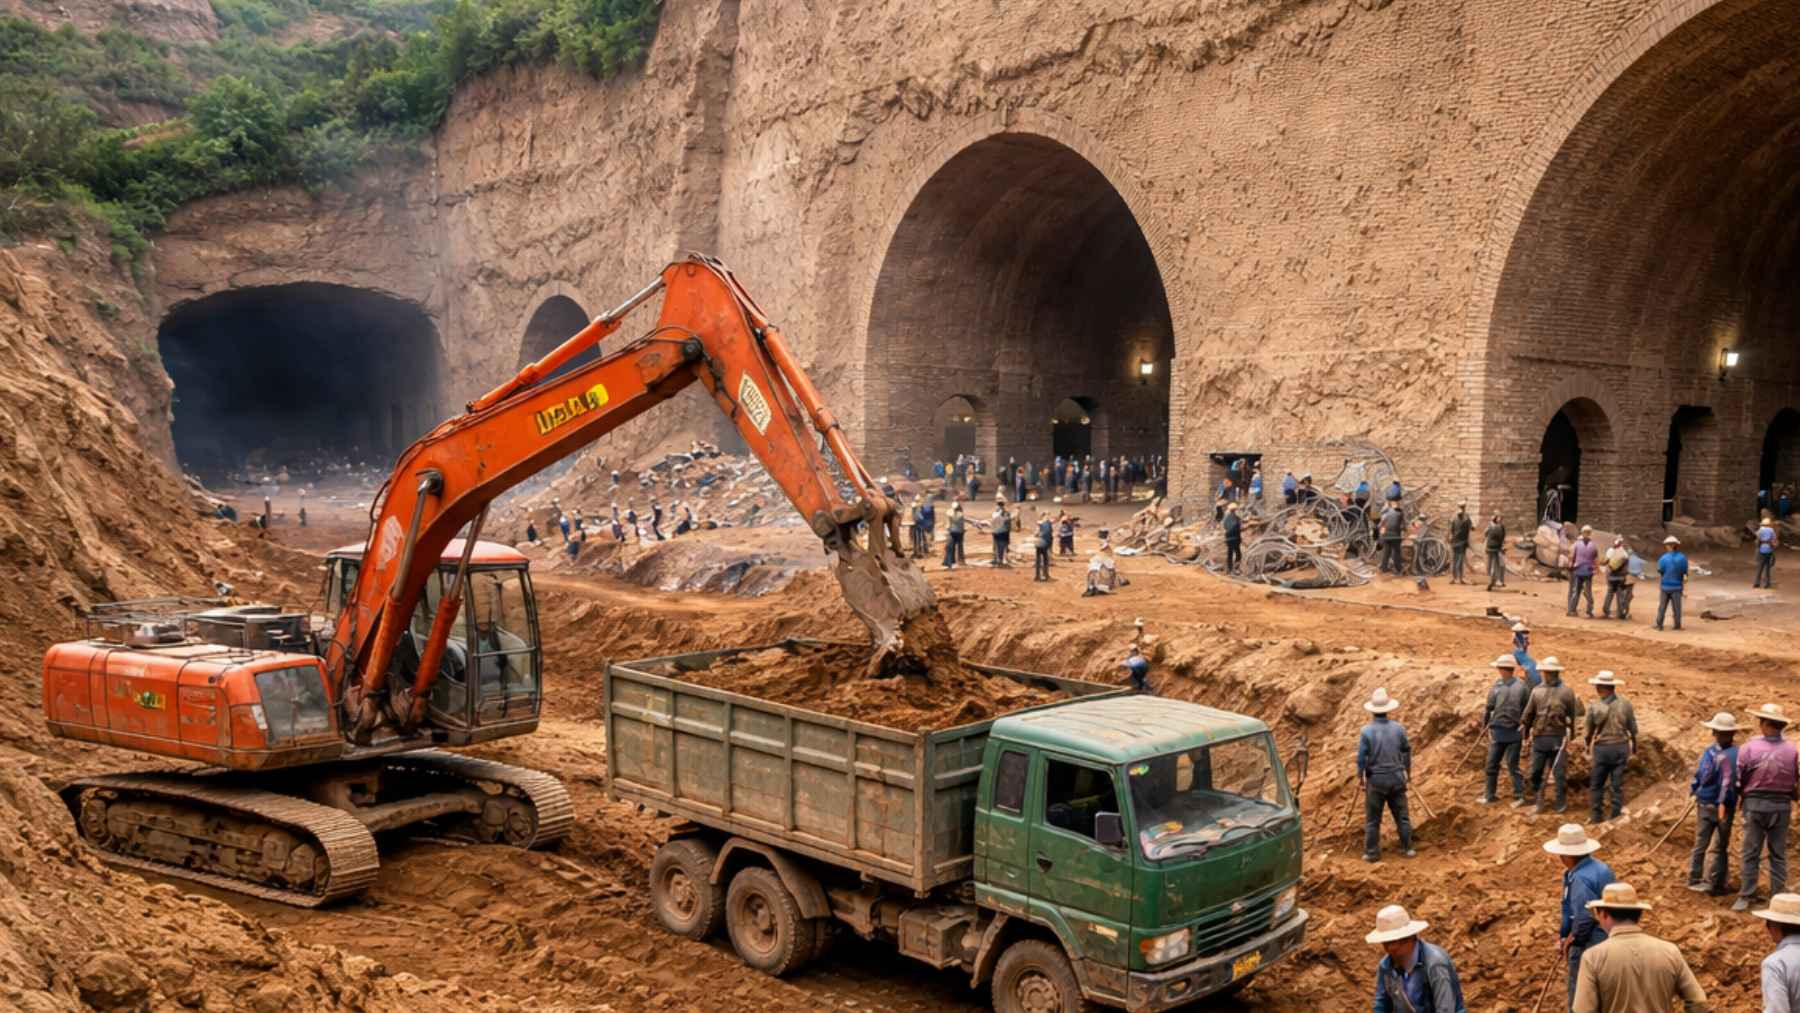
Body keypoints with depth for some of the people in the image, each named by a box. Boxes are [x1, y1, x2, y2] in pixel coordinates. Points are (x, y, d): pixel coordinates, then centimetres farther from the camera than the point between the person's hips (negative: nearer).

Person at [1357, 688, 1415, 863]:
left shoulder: (1366, 730, -13)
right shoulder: (1398, 728, -4)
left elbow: (1361, 756, -11)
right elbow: (1407, 751, 9)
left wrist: (1360, 776, 2)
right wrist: (1408, 769, 24)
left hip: (1376, 779, -3)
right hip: (1396, 777, 3)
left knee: (1372, 819, 6)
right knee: (1402, 815, 14)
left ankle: (1372, 853, 10)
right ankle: (1408, 848, 20)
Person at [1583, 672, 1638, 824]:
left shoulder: (1594, 707, -11)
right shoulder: (1625, 704, -8)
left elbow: (1589, 731, 0)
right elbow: (1633, 729, 0)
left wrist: (1588, 747, 18)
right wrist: (1634, 745, 18)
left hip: (1601, 748, -1)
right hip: (1621, 747, 2)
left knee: (1595, 785, 12)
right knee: (1618, 785, 10)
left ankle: (1596, 817, 14)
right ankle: (1616, 816, 13)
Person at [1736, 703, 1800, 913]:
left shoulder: (1748, 748, -13)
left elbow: (1738, 780, -5)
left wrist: (1744, 796, 14)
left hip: (1755, 804, -2)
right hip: (1782, 805, 2)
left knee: (1750, 853, 6)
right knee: (1779, 854, 12)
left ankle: (1746, 897, 7)